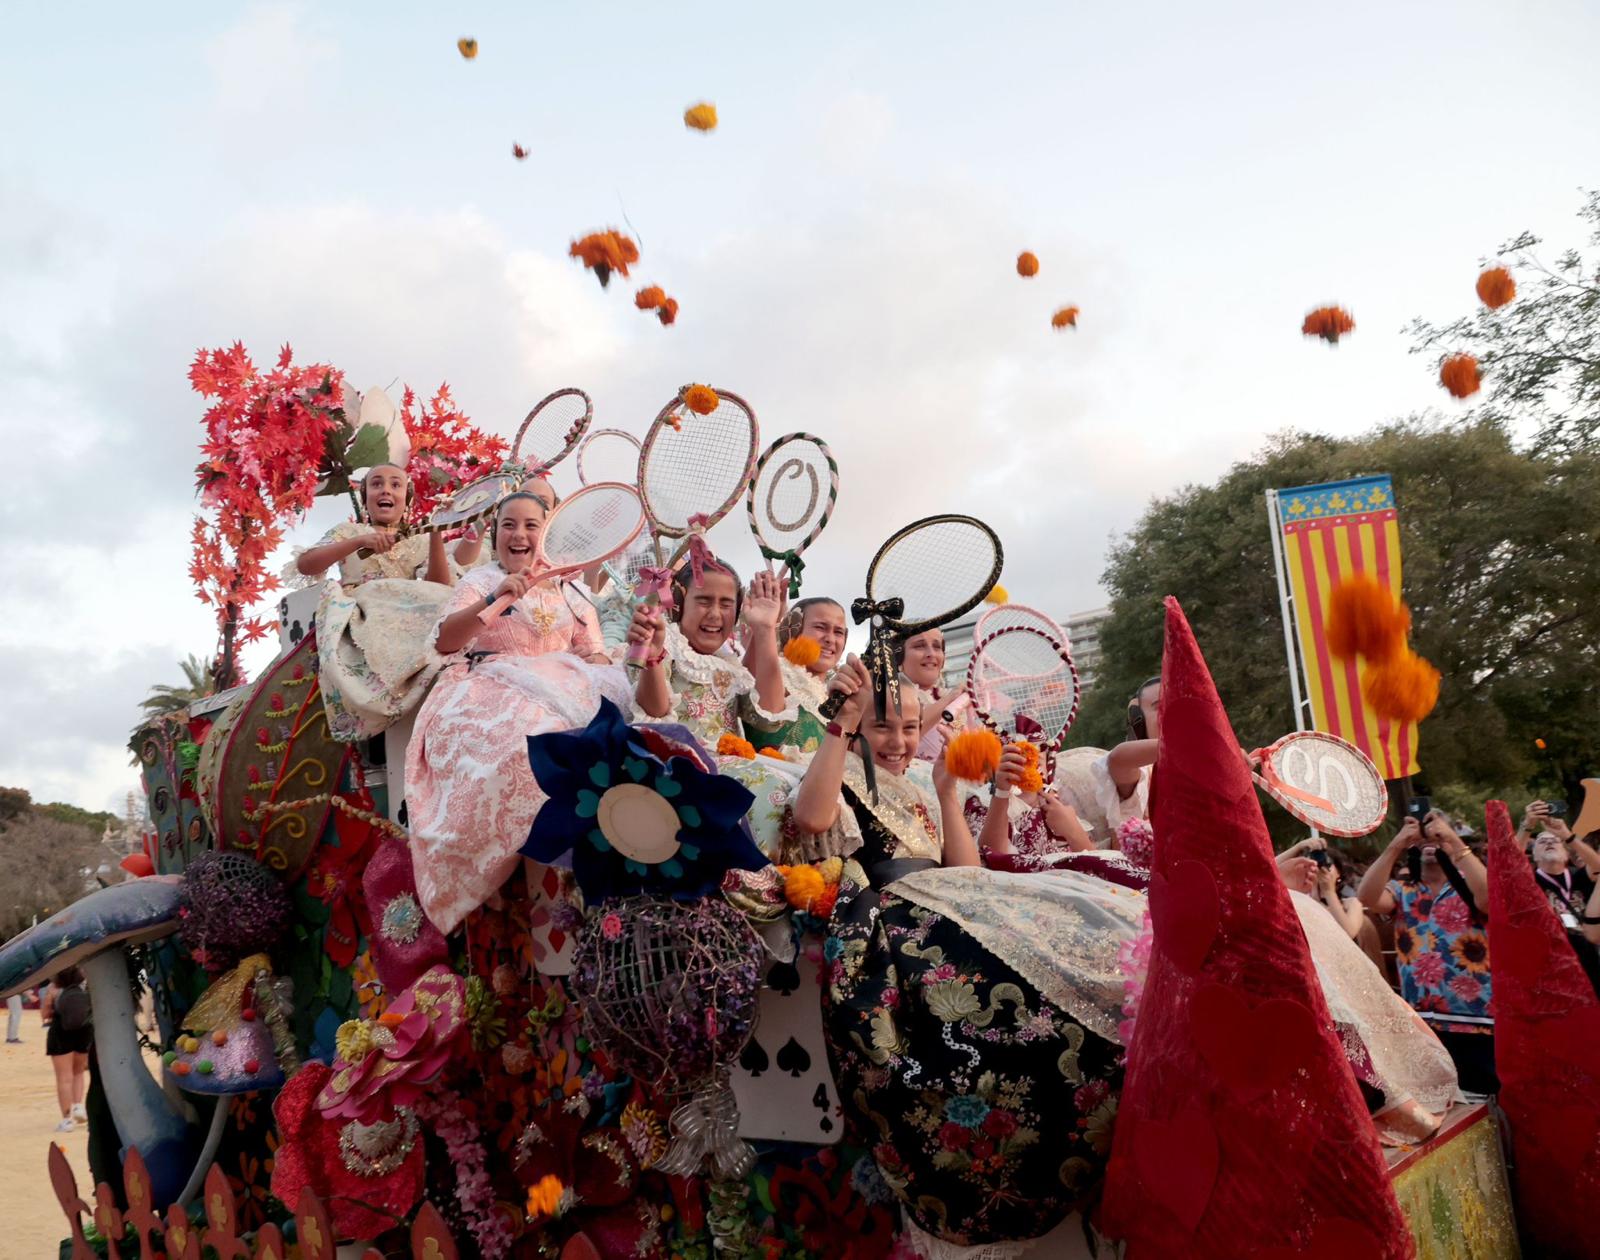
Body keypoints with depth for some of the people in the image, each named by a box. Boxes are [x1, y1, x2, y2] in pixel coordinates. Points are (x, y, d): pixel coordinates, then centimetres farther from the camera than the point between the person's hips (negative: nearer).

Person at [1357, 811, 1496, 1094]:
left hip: (1478, 1020, -2)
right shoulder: (1402, 889, 6)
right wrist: (1396, 846, -20)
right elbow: (1367, 897, -14)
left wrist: (1454, 840, -23)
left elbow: (1488, 895, -22)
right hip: (1421, 1021, 2)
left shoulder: (1468, 886, 2)